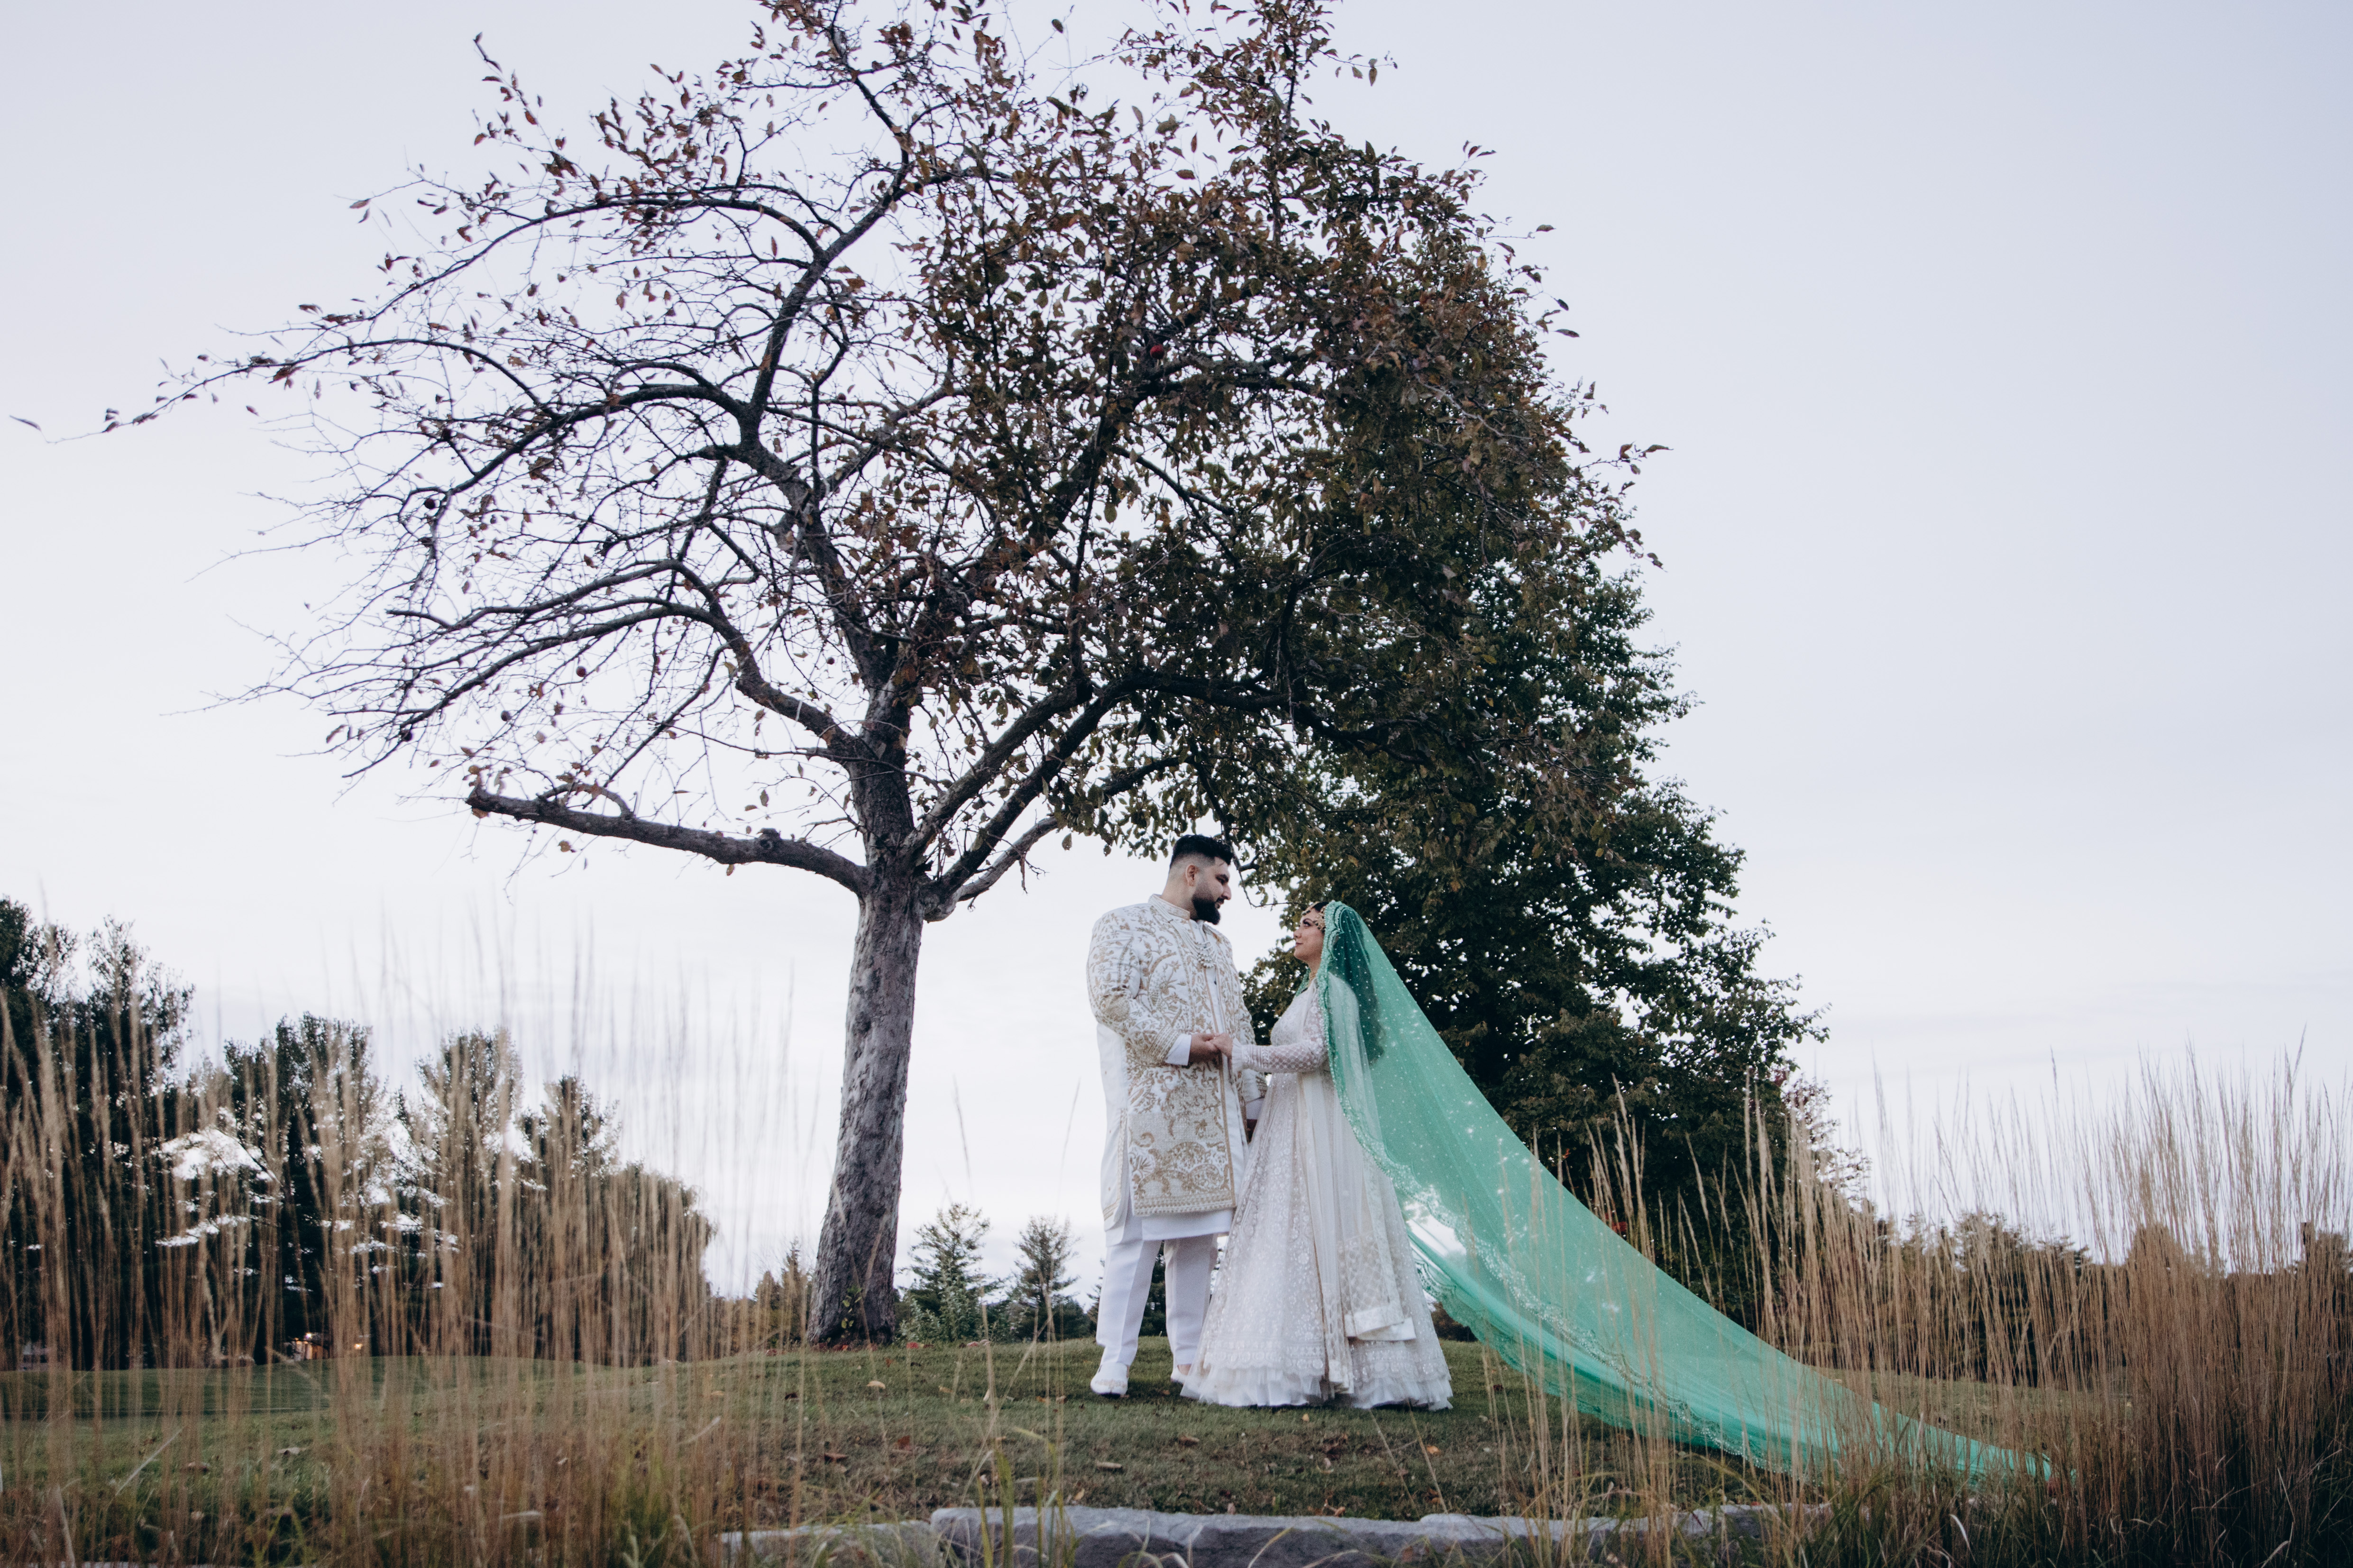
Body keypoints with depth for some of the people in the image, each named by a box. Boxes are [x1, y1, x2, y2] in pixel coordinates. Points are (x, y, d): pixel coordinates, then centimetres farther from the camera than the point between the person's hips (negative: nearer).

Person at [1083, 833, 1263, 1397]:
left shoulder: (1216, 942, 24)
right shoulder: (1124, 926, 1)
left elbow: (1239, 1025, 24)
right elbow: (1111, 998, -13)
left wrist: (1252, 1101, 17)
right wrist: (1180, 1046, -15)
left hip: (1212, 1112, 7)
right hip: (1150, 1106, -7)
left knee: (1201, 1232, 5)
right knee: (1137, 1228, -8)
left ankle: (1190, 1359, 9)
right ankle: (1116, 1361, -6)